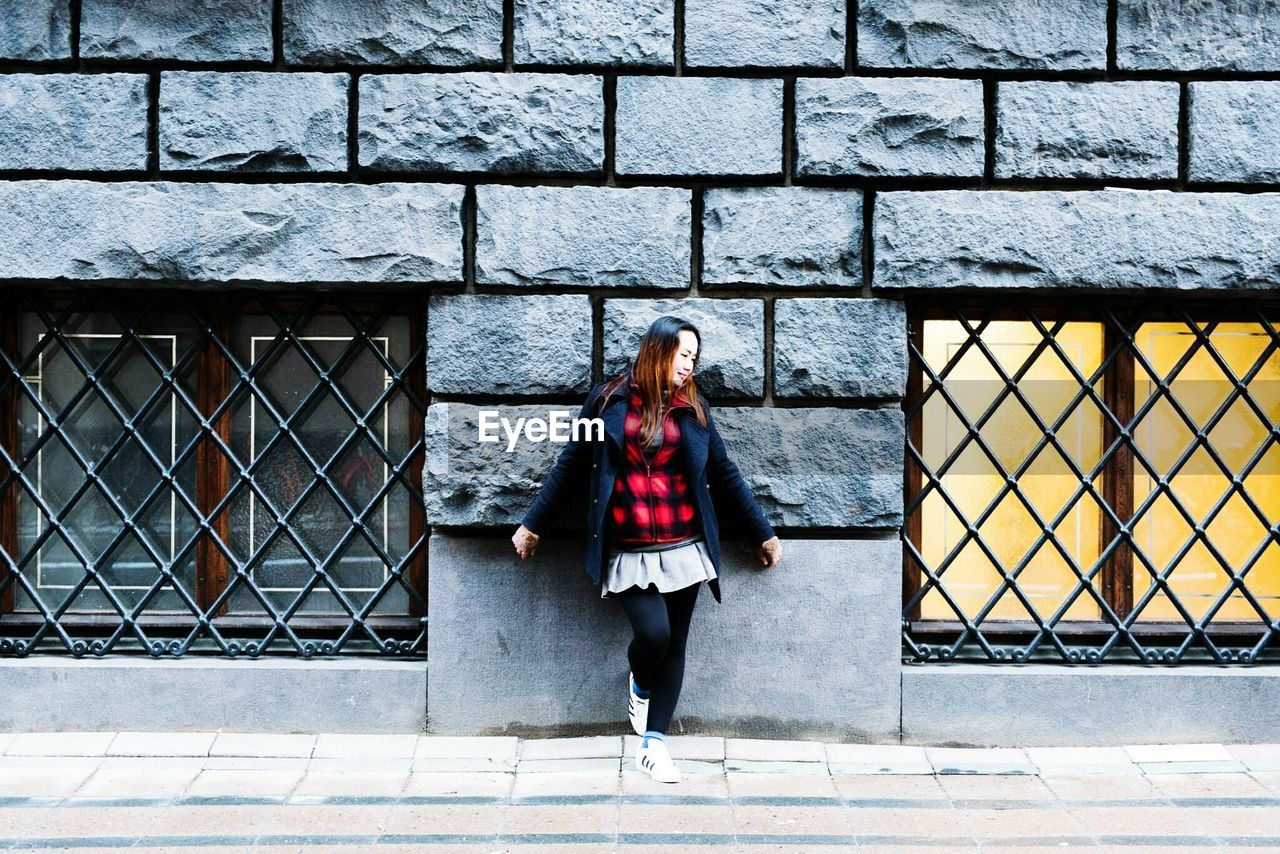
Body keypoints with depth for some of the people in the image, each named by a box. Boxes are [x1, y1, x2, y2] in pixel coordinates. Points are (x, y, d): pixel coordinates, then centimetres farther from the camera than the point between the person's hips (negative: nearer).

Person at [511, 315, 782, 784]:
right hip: (628, 552, -3)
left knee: (674, 644, 4)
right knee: (653, 632, -16)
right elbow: (570, 466, 7)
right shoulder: (609, 400, 0)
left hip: (683, 548, 3)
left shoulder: (693, 407, 7)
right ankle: (639, 684, 20)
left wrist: (764, 533, 16)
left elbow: (724, 475, 13)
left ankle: (653, 742, 16)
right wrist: (532, 525, 10)